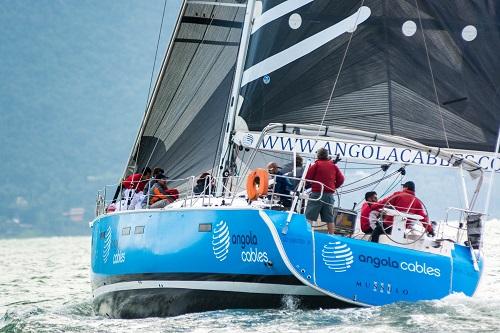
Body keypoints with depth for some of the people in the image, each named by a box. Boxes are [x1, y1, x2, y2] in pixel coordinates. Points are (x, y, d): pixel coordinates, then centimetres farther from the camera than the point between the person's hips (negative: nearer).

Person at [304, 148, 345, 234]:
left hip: (317, 193, -4)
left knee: (309, 217, -3)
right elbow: (341, 179, 9)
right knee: (329, 218, 10)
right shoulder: (334, 166, 9)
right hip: (329, 195, 4)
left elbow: (307, 178, -7)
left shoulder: (316, 165, -5)